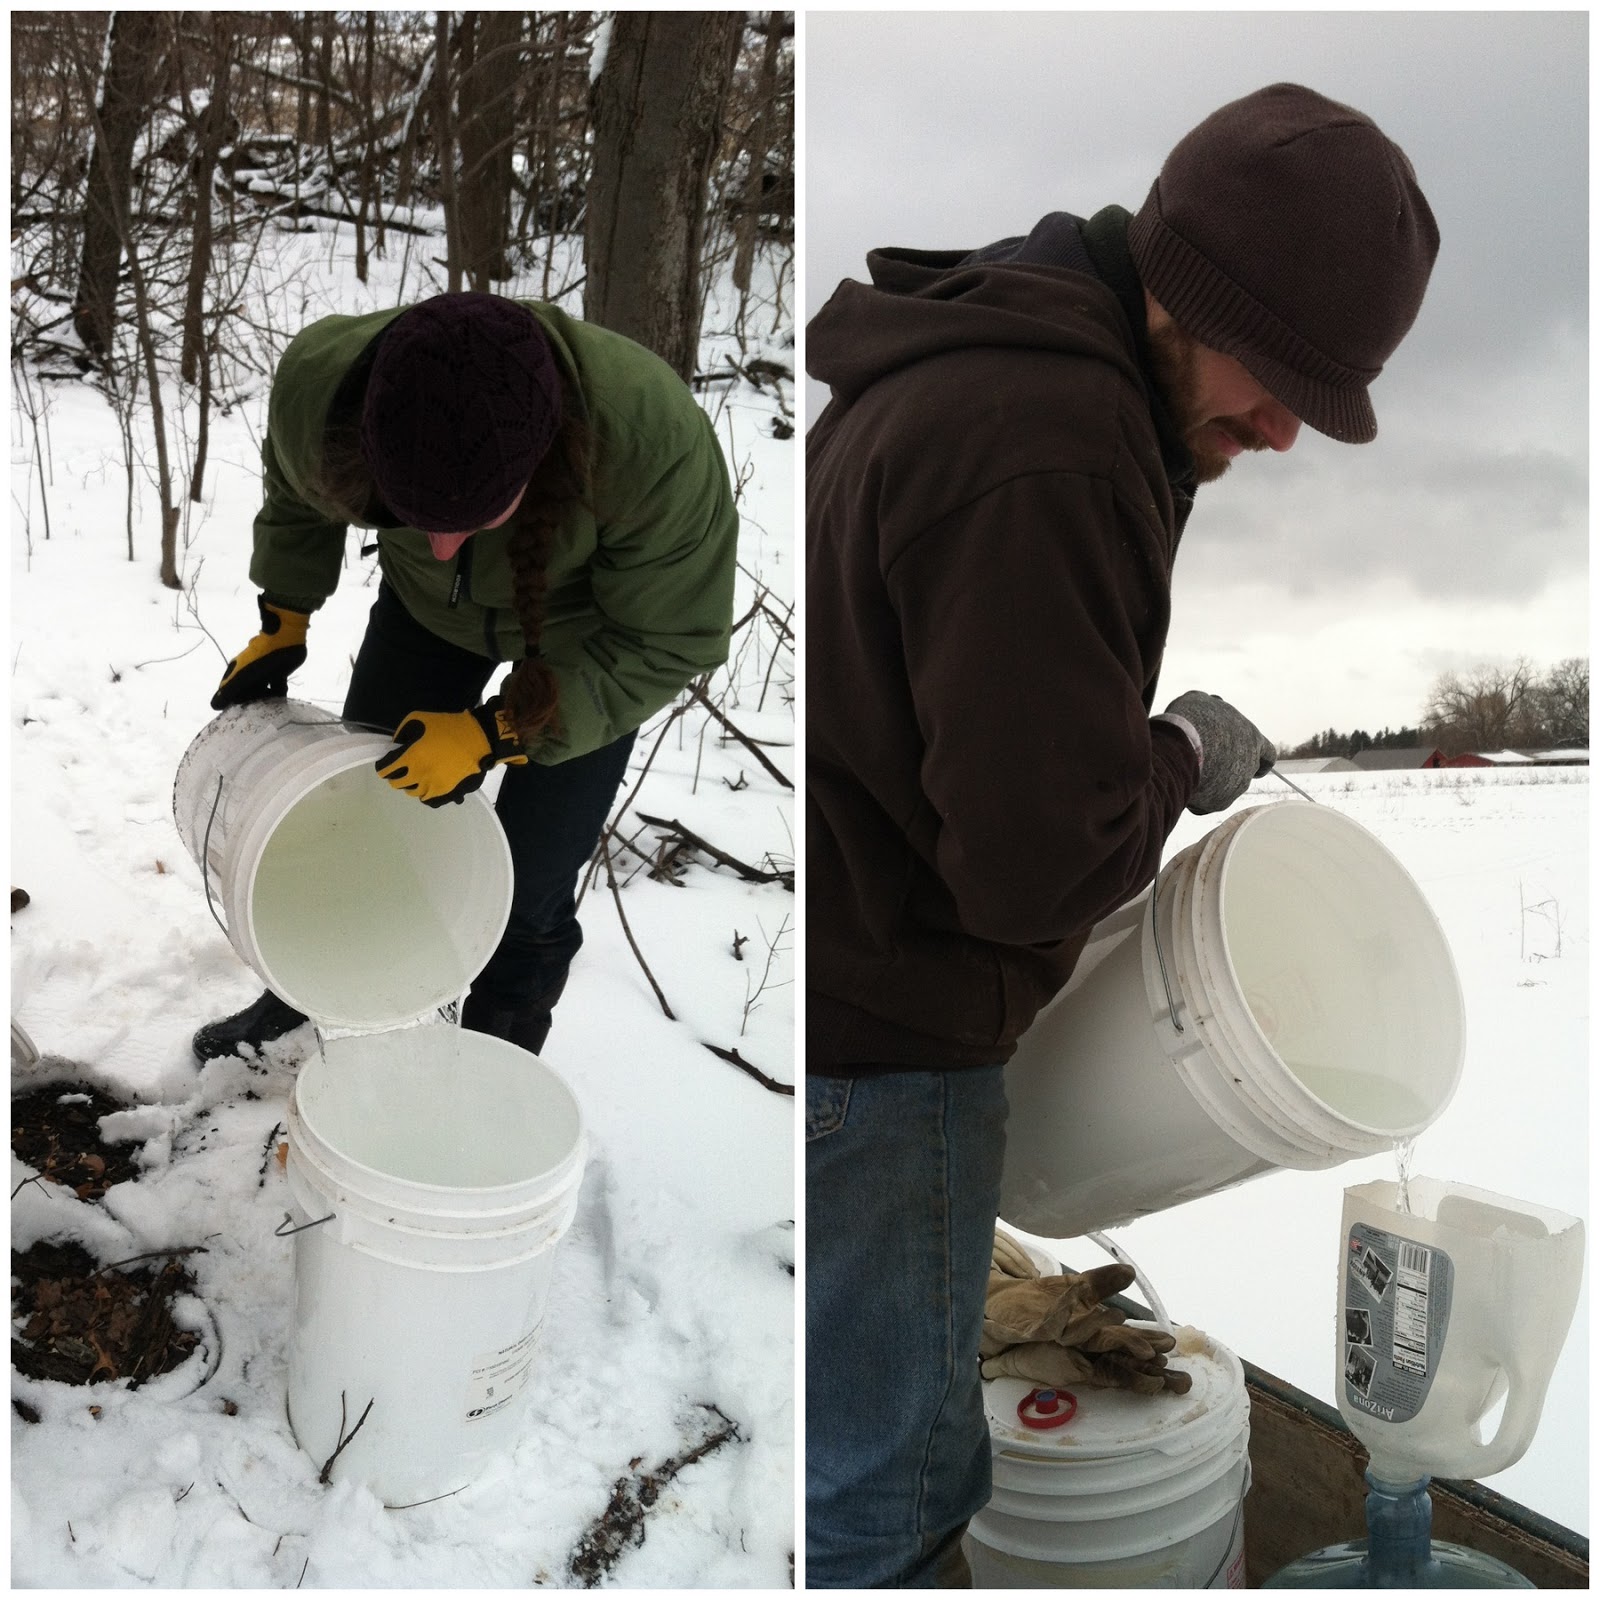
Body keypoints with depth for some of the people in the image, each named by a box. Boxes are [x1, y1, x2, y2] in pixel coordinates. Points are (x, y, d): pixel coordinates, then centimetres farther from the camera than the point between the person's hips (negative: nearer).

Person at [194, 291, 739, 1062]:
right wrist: (282, 624, -1)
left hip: (592, 630, -3)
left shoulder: (653, 441, -44)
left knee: (527, 886, -4)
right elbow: (296, 491, -6)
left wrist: (495, 734, -32)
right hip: (426, 604, 3)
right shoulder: (317, 380, -33)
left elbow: (665, 642, -27)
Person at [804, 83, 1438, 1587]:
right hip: (871, 1035, -10)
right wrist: (1184, 758, -6)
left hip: (851, 998, 10)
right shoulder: (1047, 453, -24)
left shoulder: (965, 358, 10)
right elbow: (1039, 855, -24)